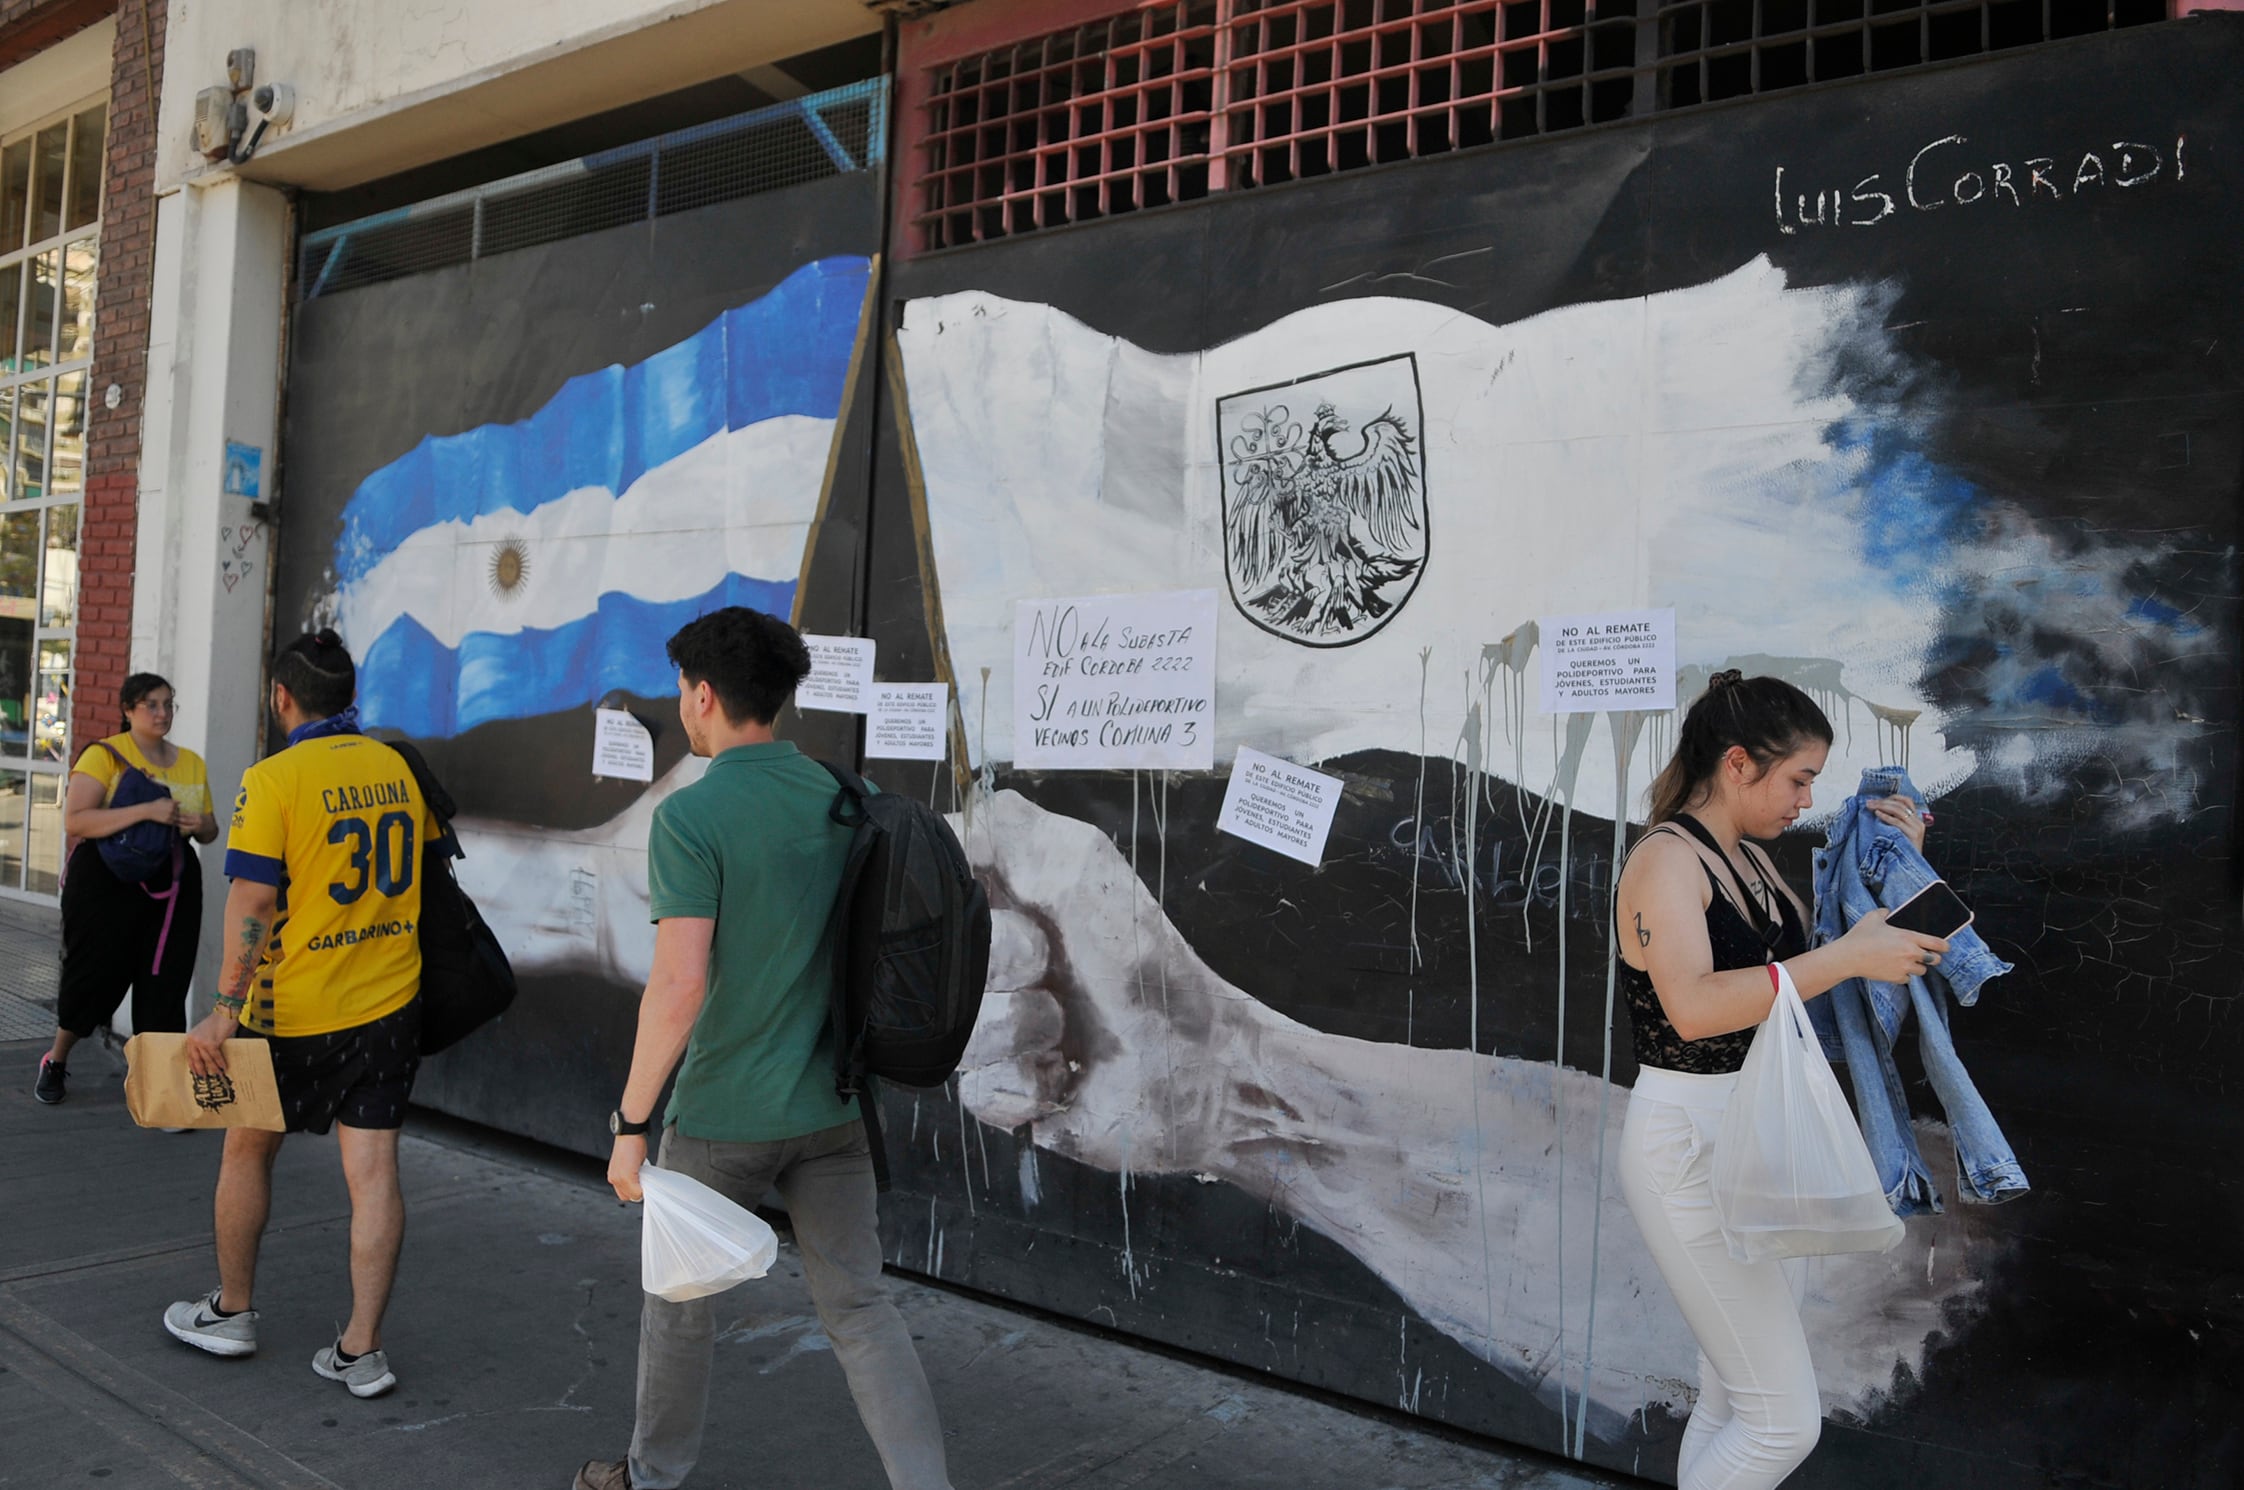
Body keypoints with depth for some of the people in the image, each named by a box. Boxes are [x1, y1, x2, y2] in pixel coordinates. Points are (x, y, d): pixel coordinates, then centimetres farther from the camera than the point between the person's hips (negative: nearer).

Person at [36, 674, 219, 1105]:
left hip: (171, 889, 4)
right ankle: (56, 1061, 35)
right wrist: (146, 811, -28)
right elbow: (74, 821, -19)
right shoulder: (104, 754, -7)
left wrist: (199, 824, -7)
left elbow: (210, 830, 18)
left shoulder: (192, 763, 9)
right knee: (93, 977, 7)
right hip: (106, 884, -3)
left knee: (164, 987, 1)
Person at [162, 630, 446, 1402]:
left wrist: (224, 1013, -14)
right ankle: (361, 1350, 9)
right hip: (389, 1004, 4)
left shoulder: (275, 779, -13)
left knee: (248, 1149, 19)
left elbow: (253, 904, -18)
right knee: (373, 1170, 5)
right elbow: (425, 869, 13)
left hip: (298, 1010, -4)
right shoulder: (400, 768, 3)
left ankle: (231, 1311, 34)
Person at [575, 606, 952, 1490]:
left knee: (676, 1293, 19)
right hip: (831, 1108, 4)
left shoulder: (691, 816, -17)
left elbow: (679, 984, -23)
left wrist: (631, 1122, -14)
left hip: (723, 1115, -4)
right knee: (858, 1308, 10)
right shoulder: (837, 799, 2)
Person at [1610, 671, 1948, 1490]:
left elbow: (1803, 970, 20)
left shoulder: (1750, 860, 11)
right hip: (1690, 1149, -9)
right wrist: (1850, 955, -29)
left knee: (1731, 1402, 17)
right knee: (1784, 1421, -5)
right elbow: (1694, 1006, -33)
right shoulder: (1666, 858, -17)